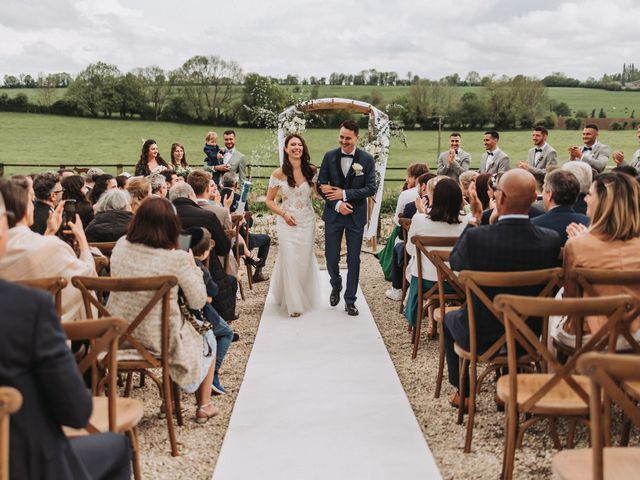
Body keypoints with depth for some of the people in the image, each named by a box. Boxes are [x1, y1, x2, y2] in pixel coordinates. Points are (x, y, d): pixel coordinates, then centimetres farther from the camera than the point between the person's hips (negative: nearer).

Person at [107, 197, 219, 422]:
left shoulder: (121, 246, -7)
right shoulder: (177, 259, -23)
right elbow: (198, 301, -12)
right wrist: (193, 266, 1)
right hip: (159, 339, -5)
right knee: (207, 338, 25)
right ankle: (204, 406, 35)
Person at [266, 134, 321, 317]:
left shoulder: (311, 170, -1)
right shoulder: (279, 174, -6)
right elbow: (269, 201, 0)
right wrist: (283, 214, -13)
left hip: (307, 222, 2)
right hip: (287, 223, -2)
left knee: (305, 261, 10)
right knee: (289, 261, -2)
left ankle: (305, 298, 32)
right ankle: (293, 303, 11)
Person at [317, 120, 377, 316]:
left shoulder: (367, 159, -4)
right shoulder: (329, 157, 0)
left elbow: (371, 189, -8)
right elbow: (321, 186, 0)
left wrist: (345, 194, -16)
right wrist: (337, 204, -13)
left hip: (356, 216, -1)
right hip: (333, 214, 1)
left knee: (354, 260, 5)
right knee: (331, 257, 5)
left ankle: (350, 300, 17)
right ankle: (336, 286, 35)